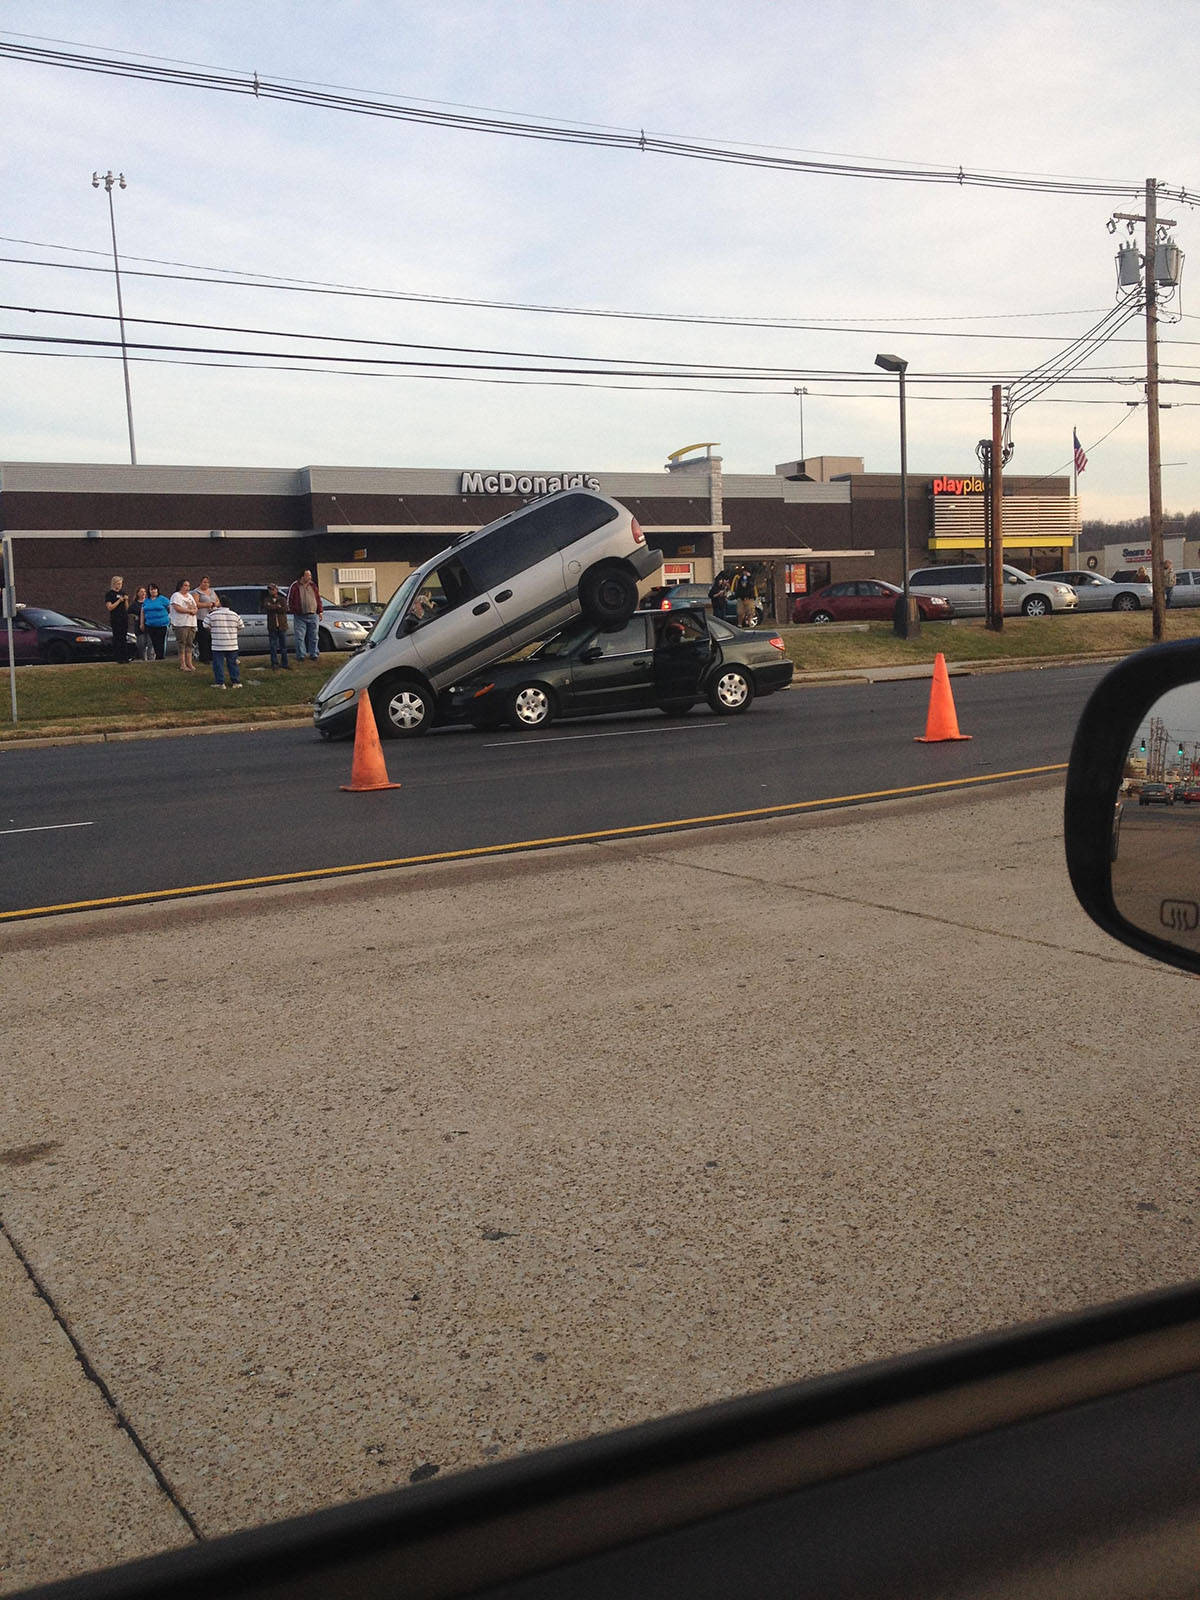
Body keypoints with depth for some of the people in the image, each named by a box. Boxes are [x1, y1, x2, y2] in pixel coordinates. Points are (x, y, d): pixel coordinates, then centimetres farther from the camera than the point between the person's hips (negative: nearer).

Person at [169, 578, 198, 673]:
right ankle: (182, 665, -5)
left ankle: (189, 663, 10)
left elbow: (195, 607, 19)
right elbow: (177, 608, -17)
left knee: (189, 644, 7)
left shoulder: (190, 596, 21)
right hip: (181, 624, -7)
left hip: (191, 624, 7)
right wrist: (189, 610, -11)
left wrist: (194, 611, -5)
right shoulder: (176, 596, -4)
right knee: (182, 644, -7)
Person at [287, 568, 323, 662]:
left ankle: (314, 654, 14)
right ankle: (301, 655, 7)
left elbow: (318, 598, 16)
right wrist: (290, 611, 0)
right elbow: (289, 599, 2)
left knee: (314, 637, 6)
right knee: (300, 637, -1)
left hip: (313, 615, 3)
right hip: (300, 617, -3)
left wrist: (320, 611, 13)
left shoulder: (313, 585, 10)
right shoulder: (295, 586, -2)